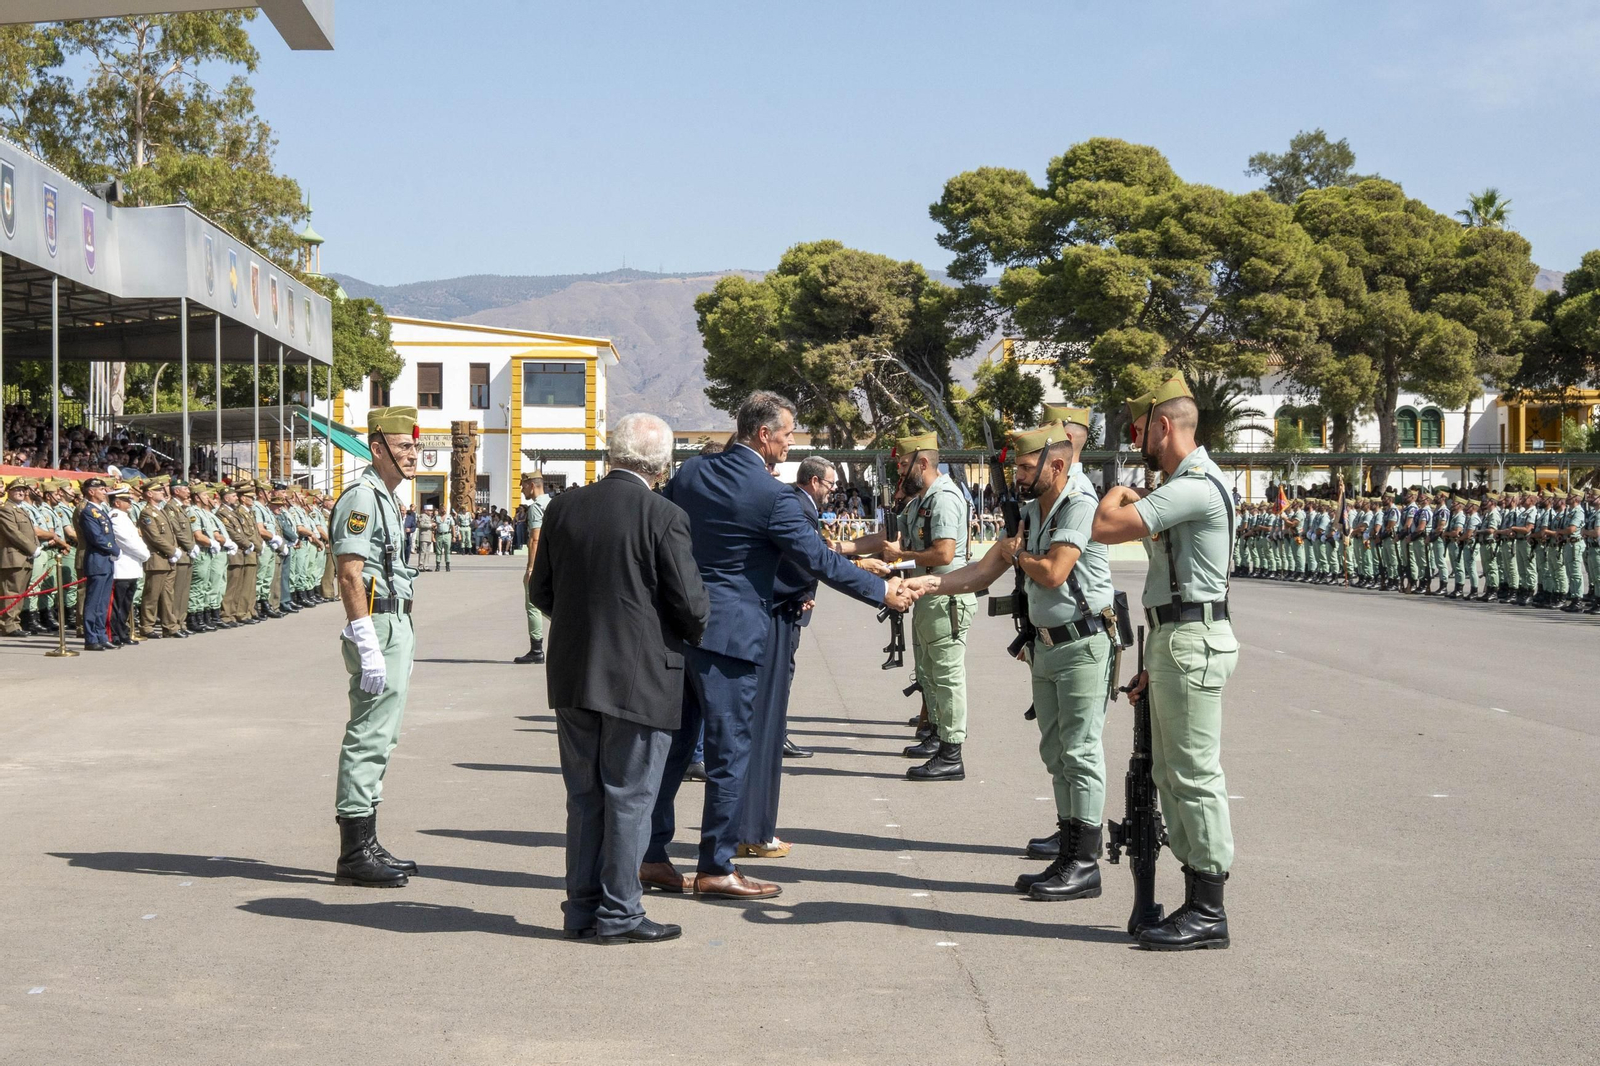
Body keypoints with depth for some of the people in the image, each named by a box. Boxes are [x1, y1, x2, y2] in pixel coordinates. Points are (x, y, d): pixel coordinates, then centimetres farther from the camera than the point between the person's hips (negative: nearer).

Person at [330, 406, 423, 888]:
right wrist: (369, 648, -25)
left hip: (397, 627, 11)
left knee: (378, 737, 14)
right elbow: (350, 577, -20)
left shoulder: (387, 498, 18)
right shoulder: (361, 498, -13)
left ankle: (365, 846, 20)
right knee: (369, 737, -8)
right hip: (378, 628, -11)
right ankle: (355, 855, -6)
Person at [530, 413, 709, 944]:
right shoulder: (663, 517, -14)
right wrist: (690, 634, 11)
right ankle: (618, 913, 8)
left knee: (584, 796, 14)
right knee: (629, 798, 4)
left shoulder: (563, 508, 1)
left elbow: (541, 592, 8)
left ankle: (582, 909, 20)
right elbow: (691, 604, -11)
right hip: (640, 680, -5)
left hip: (572, 675, 5)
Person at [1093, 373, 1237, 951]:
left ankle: (1208, 912, -5)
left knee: (1194, 775, -8)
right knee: (1172, 774, 12)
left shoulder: (1193, 485, -16)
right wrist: (1156, 659, 24)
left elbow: (1105, 527, -24)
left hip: (1191, 642, -11)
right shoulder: (1188, 481, 20)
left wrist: (1116, 493, -1)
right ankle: (1198, 902, 17)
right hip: (1176, 640, 11)